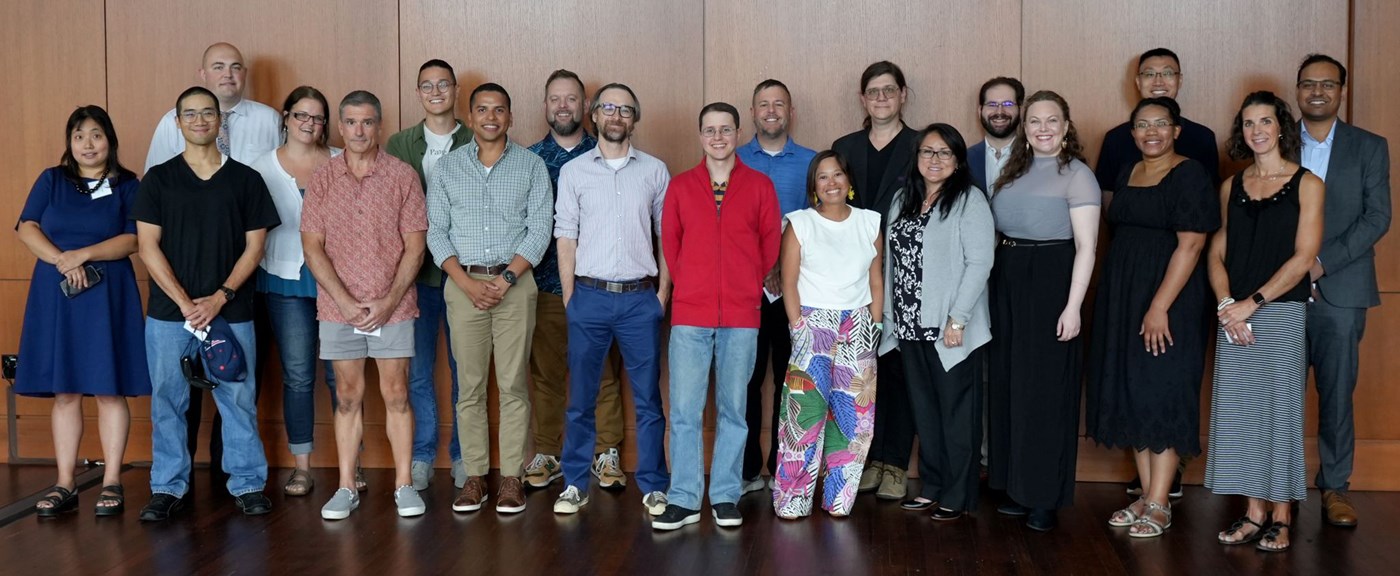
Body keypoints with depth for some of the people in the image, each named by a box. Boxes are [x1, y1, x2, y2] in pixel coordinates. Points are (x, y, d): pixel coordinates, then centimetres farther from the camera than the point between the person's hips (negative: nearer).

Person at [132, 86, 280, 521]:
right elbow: (148, 246, 0)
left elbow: (254, 246, 3)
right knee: (168, 401, 5)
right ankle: (167, 489, 16)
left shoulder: (245, 179, 6)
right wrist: (185, 303, -10)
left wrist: (221, 297, -9)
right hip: (169, 312, 0)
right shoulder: (158, 179, 5)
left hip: (231, 311, 0)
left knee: (238, 399, 3)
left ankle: (247, 484, 13)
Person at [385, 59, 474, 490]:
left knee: (465, 369, 5)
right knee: (419, 370, 7)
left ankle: (462, 455, 17)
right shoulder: (399, 145, 8)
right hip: (416, 273, 1)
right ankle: (422, 456, 19)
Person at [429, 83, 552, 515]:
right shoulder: (448, 167, 8)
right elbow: (436, 231, 4)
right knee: (470, 385, 3)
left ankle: (511, 477, 7)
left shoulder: (531, 166, 4)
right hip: (463, 283, 1)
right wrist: (467, 282, -8)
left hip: (514, 283, -1)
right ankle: (474, 476, 11)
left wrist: (506, 279, -12)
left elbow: (540, 229, -2)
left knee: (513, 384, 0)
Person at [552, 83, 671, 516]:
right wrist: (570, 300, 0)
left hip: (640, 298, 0)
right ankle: (575, 484, 16)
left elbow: (667, 236, 8)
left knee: (648, 399, 4)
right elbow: (566, 239, 4)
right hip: (590, 296, 0)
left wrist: (663, 294, 1)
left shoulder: (655, 171, 7)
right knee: (580, 399, 6)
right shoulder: (573, 171, 6)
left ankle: (654, 486, 14)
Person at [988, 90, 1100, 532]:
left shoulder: (1076, 174, -6)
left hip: (1051, 283, -6)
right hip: (1007, 280, 6)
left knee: (1046, 387, 0)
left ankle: (1045, 496, 10)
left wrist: (1072, 306, -16)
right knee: (1008, 384, 10)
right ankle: (1017, 487, 21)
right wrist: (999, 276, 3)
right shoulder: (1013, 172, 12)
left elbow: (1086, 246, -11)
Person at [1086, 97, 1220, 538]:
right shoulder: (1126, 176, 13)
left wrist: (1159, 307, -21)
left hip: (1168, 298, -7)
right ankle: (1146, 495, 18)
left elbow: (1190, 245, -16)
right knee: (1130, 392, 9)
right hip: (1121, 296, 7)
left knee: (1163, 394, -4)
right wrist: (1116, 299, 9)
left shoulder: (1189, 175, -9)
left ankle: (1159, 505, 4)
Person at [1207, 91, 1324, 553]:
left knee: (1280, 409, 0)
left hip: (1282, 312, -4)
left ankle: (1281, 518, 10)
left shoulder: (1306, 184, -1)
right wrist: (1226, 305, -7)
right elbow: (1217, 254, 9)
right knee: (1238, 411, 4)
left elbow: (1304, 257, -8)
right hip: (1233, 315, 4)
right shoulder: (1231, 187, 11)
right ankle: (1253, 513, 15)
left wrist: (1252, 303, -14)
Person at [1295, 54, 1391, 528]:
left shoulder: (1370, 148, 7)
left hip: (1340, 291, 0)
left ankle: (1335, 486, 13)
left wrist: (1323, 263, -12)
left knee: (1337, 392, 3)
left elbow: (1377, 217, -1)